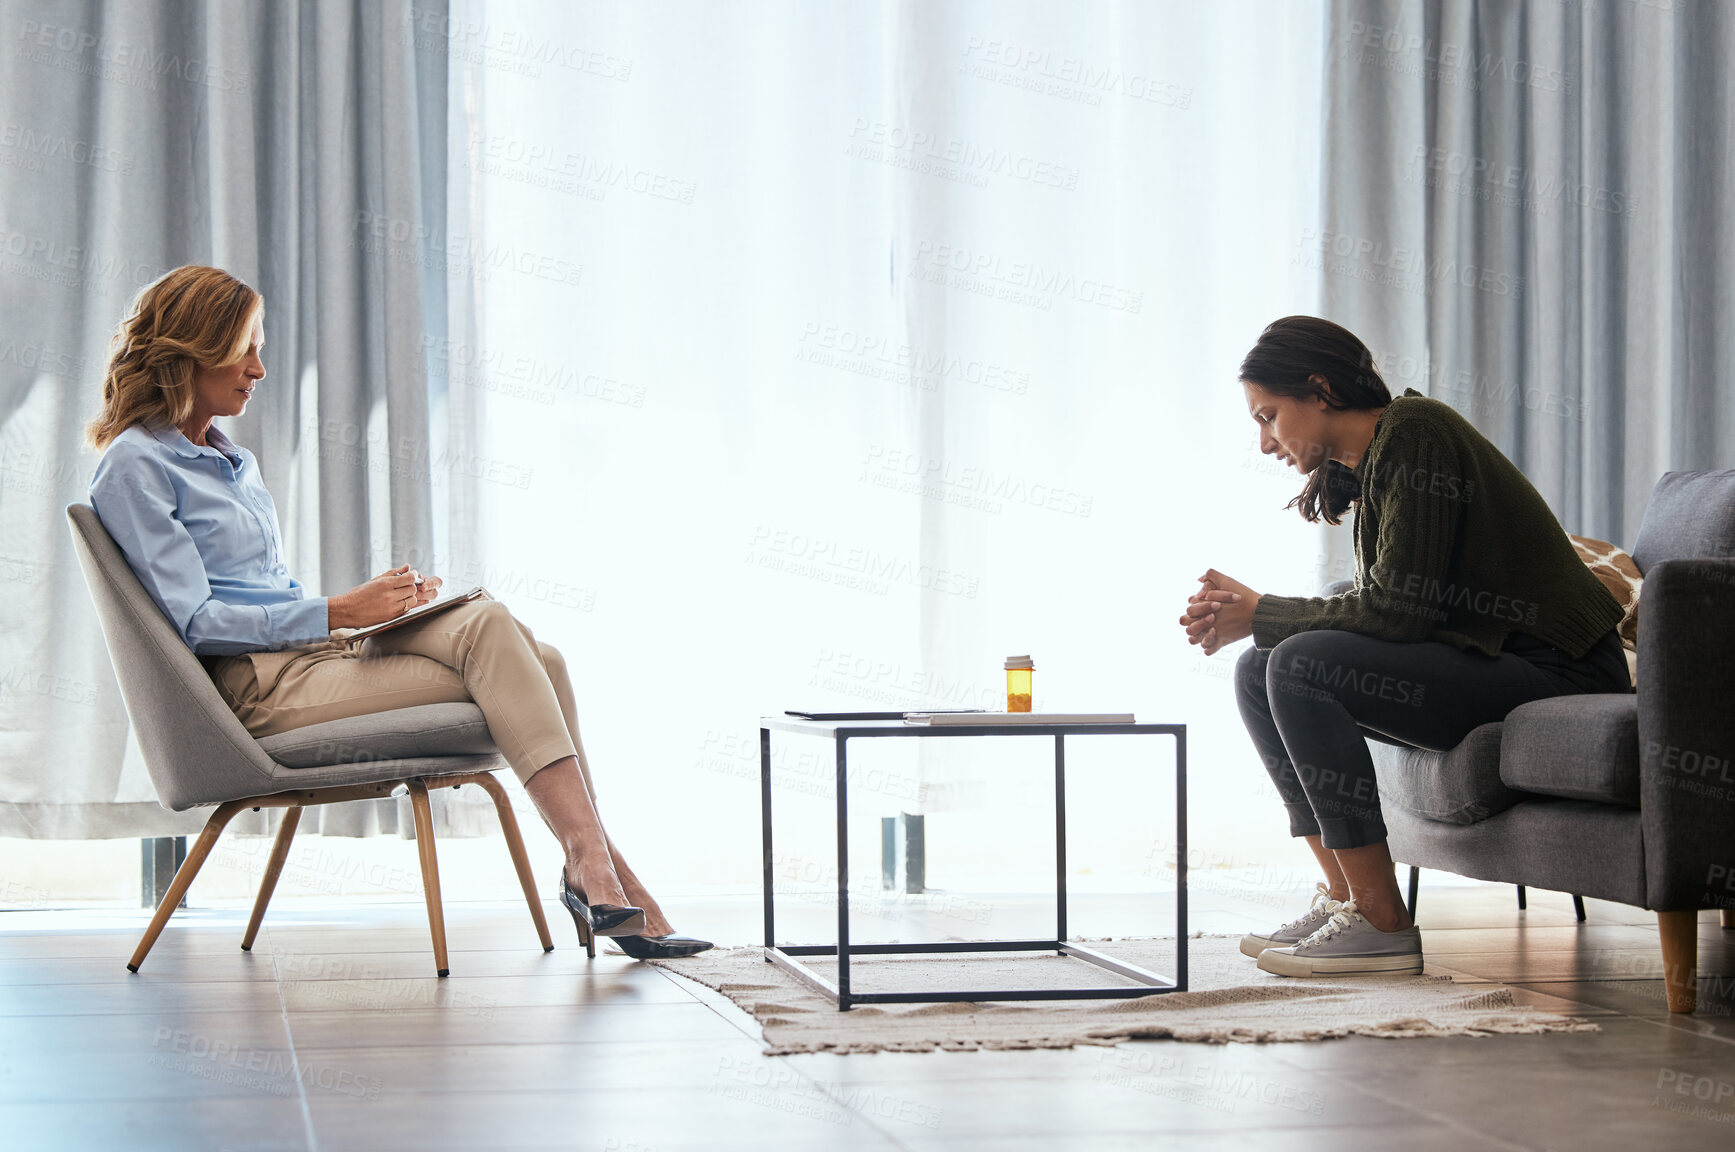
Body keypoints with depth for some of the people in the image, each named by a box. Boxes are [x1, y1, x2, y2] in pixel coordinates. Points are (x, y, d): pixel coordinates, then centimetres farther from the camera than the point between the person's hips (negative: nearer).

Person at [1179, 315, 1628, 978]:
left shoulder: (1415, 432, -14)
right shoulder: (1371, 462, 14)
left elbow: (1400, 610, -21)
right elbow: (1381, 608, 11)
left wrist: (1262, 616, -10)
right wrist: (1242, 614, 1)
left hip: (1555, 670, -10)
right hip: (1485, 660, 10)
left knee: (1299, 667, -23)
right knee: (1257, 672, 5)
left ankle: (1382, 924, -19)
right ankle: (1344, 898, 4)